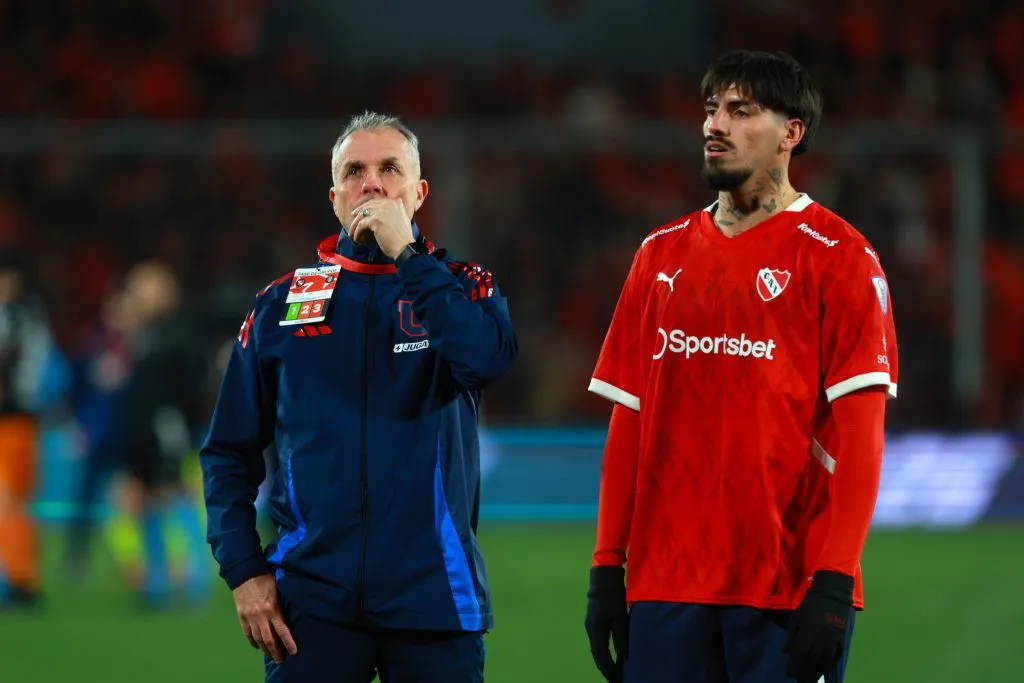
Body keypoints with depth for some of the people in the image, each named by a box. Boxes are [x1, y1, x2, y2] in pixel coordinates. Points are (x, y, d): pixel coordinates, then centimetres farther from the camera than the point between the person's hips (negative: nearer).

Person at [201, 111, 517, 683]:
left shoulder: (462, 286, 7)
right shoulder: (282, 303, 10)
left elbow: (490, 358, -17)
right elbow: (231, 453, 12)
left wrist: (405, 254, -12)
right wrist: (244, 571, 0)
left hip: (433, 595, -1)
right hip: (312, 602, 1)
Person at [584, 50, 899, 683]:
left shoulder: (838, 257, -3)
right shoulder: (661, 255, 13)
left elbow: (859, 435, -8)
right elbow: (629, 417, 14)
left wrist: (832, 583, -16)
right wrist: (607, 566, 8)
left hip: (788, 596, -5)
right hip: (664, 580, 5)